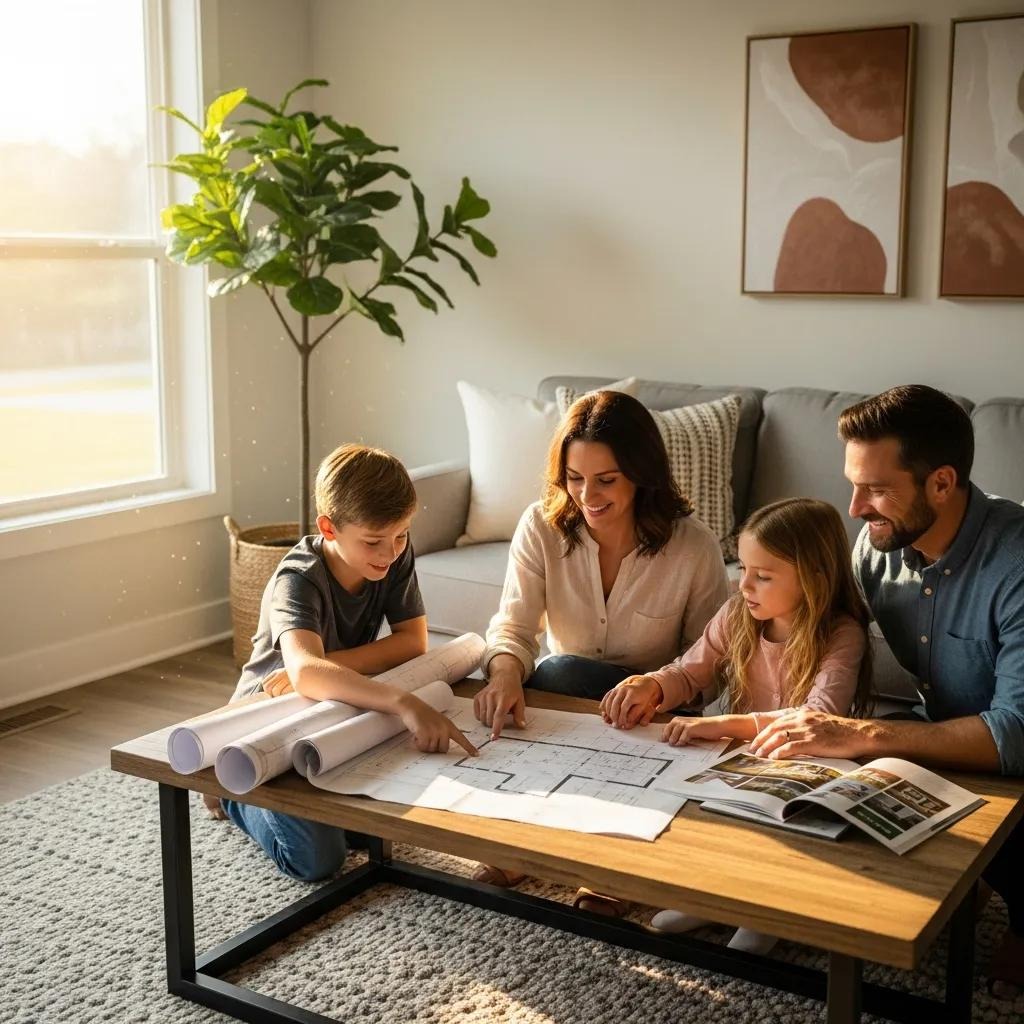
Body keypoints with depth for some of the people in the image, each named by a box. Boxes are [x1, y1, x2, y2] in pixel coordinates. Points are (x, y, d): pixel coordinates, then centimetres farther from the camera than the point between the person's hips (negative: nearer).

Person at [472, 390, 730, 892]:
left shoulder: (693, 546, -14)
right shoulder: (541, 526, -9)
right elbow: (514, 624, -15)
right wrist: (506, 671, -37)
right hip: (563, 699, 2)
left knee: (563, 673, -32)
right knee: (560, 671, -33)